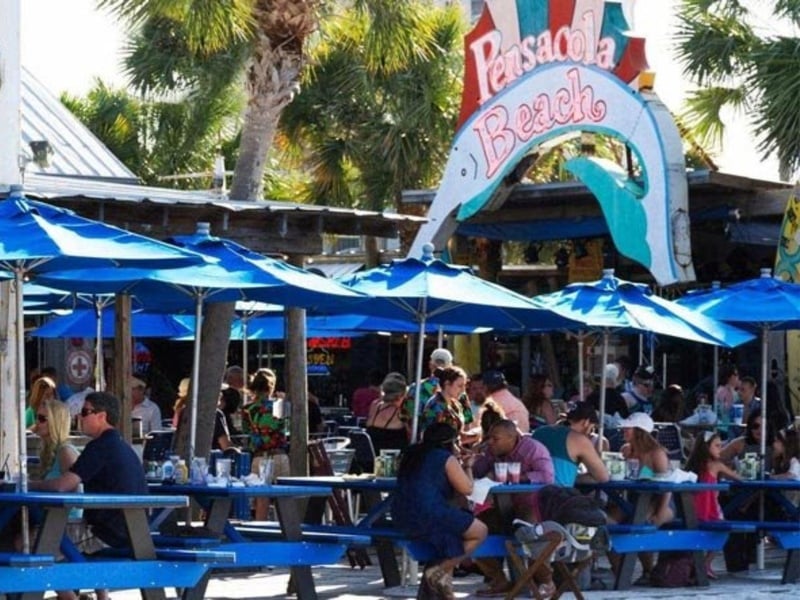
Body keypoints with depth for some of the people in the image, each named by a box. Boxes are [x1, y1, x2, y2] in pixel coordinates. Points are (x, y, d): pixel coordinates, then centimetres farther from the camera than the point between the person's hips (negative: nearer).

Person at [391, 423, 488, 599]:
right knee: (480, 531, 5)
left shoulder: (412, 456, 20)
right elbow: (466, 489, -2)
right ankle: (439, 570, -5)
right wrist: (467, 468, 15)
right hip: (430, 515, -8)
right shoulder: (447, 458, -2)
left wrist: (461, 467, 28)